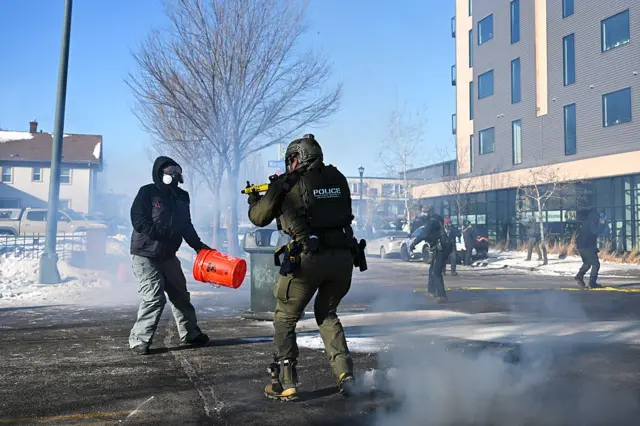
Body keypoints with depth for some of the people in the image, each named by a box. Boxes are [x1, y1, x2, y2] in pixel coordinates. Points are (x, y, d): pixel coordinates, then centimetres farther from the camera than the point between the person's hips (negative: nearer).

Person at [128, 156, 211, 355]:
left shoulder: (182, 196, 7)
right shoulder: (147, 193, -12)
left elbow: (186, 226, 13)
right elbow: (139, 222, -19)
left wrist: (198, 245, 4)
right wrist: (164, 235, -22)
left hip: (168, 255, 7)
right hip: (145, 255, -7)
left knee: (180, 295, 14)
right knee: (154, 297, -15)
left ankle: (191, 333, 29)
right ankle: (139, 340, -2)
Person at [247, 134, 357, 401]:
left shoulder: (286, 184, 0)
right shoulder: (337, 178, 11)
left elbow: (259, 218, 12)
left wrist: (253, 201, 37)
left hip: (308, 258, -5)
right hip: (343, 256, 5)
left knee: (285, 319, 14)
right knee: (327, 314, 25)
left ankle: (285, 383, 13)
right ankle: (345, 376, 18)